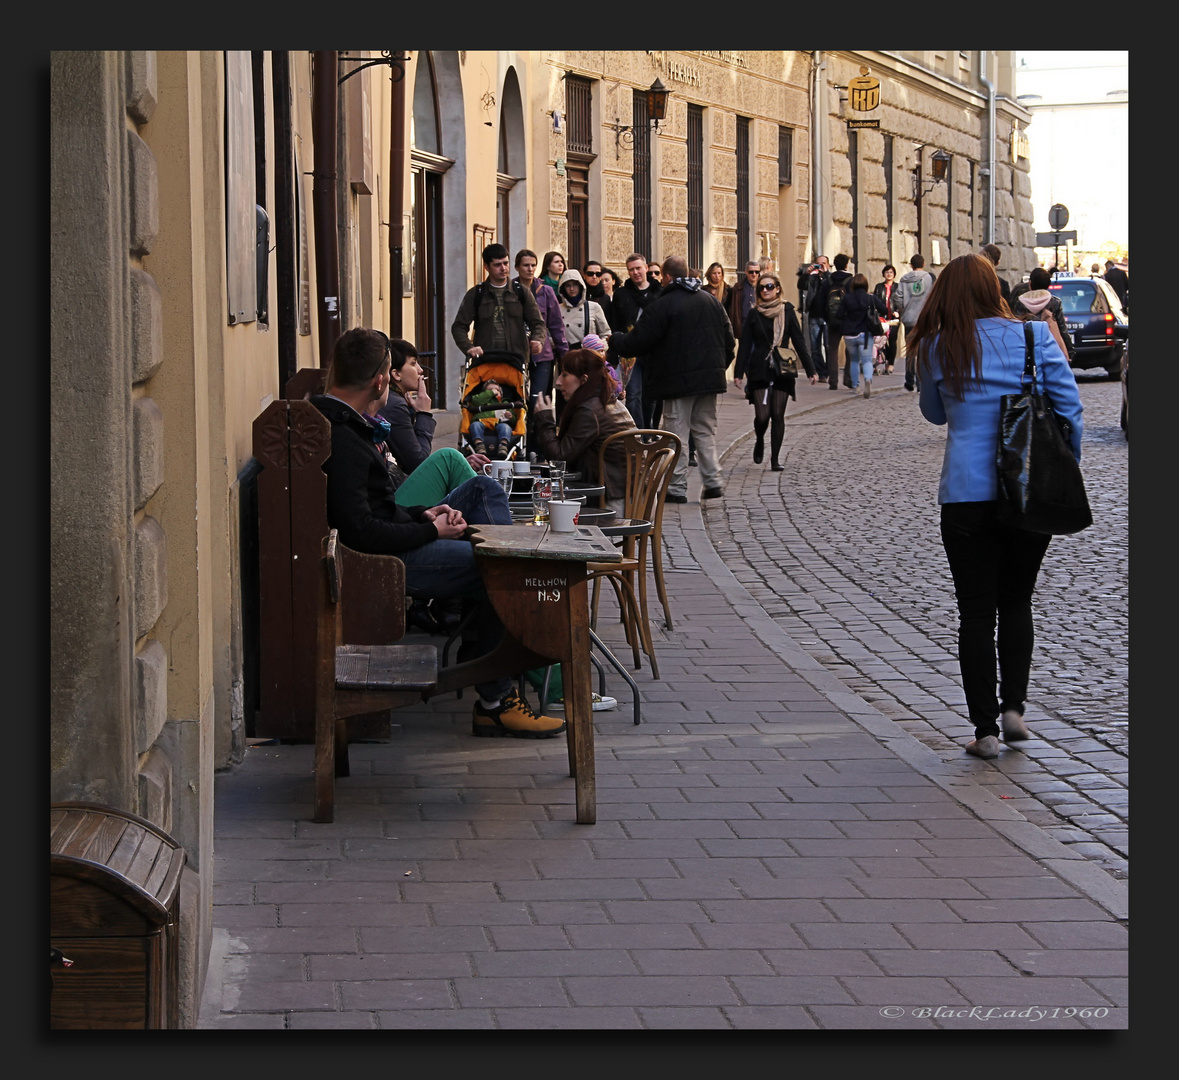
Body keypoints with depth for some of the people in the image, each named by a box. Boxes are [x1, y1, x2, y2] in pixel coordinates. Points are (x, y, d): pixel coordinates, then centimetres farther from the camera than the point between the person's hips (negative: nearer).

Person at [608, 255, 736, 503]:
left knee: (676, 434, 0)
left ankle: (677, 487, 0)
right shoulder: (710, 300, 10)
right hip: (710, 379, 6)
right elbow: (729, 339, 14)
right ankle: (713, 482, 12)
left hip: (679, 382, -6)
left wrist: (616, 340, 11)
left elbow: (638, 341, -8)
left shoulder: (663, 305, -11)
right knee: (705, 431, 14)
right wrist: (720, 365, 25)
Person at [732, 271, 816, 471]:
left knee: (778, 415, -3)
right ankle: (759, 441, 26)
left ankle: (775, 458, 6)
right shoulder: (754, 314, 4)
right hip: (759, 371, 0)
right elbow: (745, 345, 5)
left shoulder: (787, 312, 3)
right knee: (762, 416, -7)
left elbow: (799, 342, 5)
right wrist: (739, 373, -1)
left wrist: (811, 370, 1)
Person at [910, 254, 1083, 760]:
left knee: (976, 612, 5)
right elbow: (1070, 406, -2)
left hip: (966, 495, -1)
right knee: (1017, 603, 18)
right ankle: (1013, 705, 8)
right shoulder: (1033, 336, -1)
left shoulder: (938, 349, 0)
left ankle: (985, 729, 4)